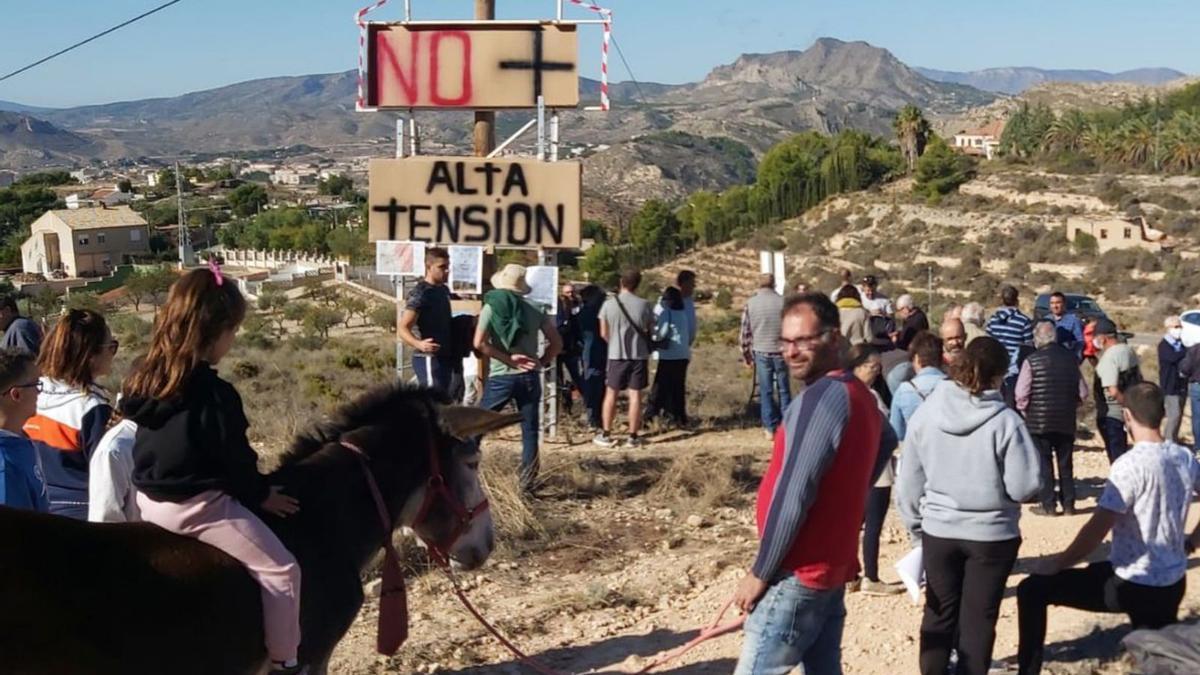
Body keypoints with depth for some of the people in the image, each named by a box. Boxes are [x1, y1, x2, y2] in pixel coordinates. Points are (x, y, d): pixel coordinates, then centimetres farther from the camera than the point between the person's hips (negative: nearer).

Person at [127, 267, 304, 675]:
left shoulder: (145, 381, 2)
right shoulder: (213, 394, -23)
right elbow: (234, 457, -16)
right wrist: (262, 494, 3)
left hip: (150, 500, 9)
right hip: (197, 507, -9)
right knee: (281, 570, -1)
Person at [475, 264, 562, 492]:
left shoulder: (491, 307, -3)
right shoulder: (533, 310, 4)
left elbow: (479, 343, -14)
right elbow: (556, 342, 4)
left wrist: (508, 359, -10)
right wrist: (543, 362, 4)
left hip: (500, 377, -2)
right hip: (529, 377, 2)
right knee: (529, 431, 7)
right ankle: (527, 483, 6)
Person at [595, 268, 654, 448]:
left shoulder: (609, 304, -7)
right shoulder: (644, 305, -7)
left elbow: (604, 334, 0)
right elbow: (649, 332, 2)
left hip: (616, 355, 0)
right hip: (639, 355, 0)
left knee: (611, 394, 10)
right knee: (635, 395, 4)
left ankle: (605, 435, 14)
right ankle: (633, 437, 6)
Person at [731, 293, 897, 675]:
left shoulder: (820, 399, -20)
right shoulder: (859, 394, 10)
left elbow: (793, 498, -23)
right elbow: (886, 443, 32)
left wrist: (760, 572, -14)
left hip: (798, 575, -10)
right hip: (833, 566, 10)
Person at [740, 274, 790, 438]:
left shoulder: (751, 303, -3)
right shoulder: (782, 301, -5)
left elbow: (745, 331, 0)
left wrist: (746, 356, 8)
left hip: (761, 352, 0)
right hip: (780, 351, 0)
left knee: (766, 391, 6)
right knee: (784, 390, 10)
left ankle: (770, 428, 7)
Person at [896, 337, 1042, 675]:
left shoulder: (925, 413, -8)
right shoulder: (1005, 421, -18)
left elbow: (908, 481, 0)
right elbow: (1025, 486, -16)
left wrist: (915, 521, 15)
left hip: (938, 531, 3)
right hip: (992, 534, -3)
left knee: (939, 613, 18)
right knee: (978, 618, 11)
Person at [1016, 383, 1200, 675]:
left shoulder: (1131, 464, -20)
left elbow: (1097, 529, -23)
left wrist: (1058, 563, -11)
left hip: (1133, 585, -7)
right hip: (1173, 583, 7)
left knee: (1032, 590, 2)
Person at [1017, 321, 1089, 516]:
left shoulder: (1032, 361, -12)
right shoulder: (1070, 358, 1)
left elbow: (1021, 394, -13)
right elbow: (1083, 392, 3)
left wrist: (1025, 412, 3)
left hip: (1039, 421, -4)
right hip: (1066, 421, 4)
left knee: (1044, 464, 5)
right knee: (1066, 463, 12)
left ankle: (1048, 505, 6)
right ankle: (1068, 504, 16)